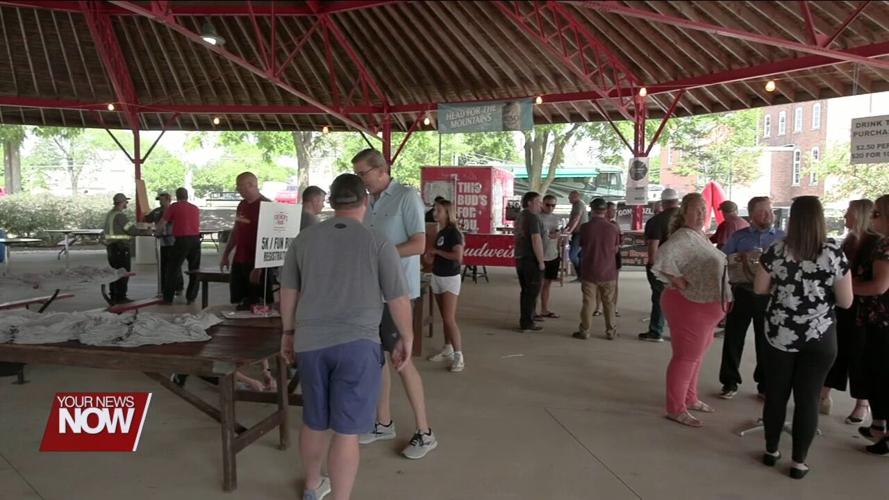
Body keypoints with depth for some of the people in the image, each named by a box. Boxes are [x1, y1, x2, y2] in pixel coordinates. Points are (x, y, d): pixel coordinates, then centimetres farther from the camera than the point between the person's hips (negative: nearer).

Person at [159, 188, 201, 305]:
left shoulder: (174, 207, 2)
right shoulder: (195, 209, 15)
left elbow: (162, 223, 1)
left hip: (182, 240, -4)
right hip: (195, 239, 4)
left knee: (173, 269, 4)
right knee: (194, 269, 12)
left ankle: (168, 298, 4)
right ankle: (191, 297, 14)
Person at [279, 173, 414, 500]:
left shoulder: (304, 240, 6)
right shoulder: (379, 244, -6)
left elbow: (288, 291, 14)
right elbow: (398, 300, -4)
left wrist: (288, 331, 26)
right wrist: (406, 339, 10)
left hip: (310, 342, 5)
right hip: (357, 343, -4)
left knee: (314, 421, 21)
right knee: (346, 430, 1)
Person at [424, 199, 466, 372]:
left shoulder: (453, 232, -14)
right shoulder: (440, 233, 9)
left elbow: (458, 257, -27)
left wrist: (437, 251, -17)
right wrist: (430, 255, 0)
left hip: (450, 278, -8)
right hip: (437, 277, 8)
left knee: (450, 319, -12)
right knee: (444, 318, 14)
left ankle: (459, 356, -8)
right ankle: (448, 350, 23)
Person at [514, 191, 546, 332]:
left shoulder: (520, 216, 13)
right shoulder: (533, 217, -16)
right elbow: (536, 240, -22)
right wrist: (541, 261, -17)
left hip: (520, 258, 9)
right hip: (532, 260, -9)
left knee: (525, 291, 15)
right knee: (532, 292, -1)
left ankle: (524, 321, 21)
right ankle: (527, 324, 3)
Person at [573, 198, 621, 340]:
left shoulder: (585, 227, -11)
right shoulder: (613, 228, -8)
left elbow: (582, 247, 3)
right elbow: (616, 249, 5)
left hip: (589, 271, -1)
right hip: (608, 271, 1)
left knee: (588, 302, 7)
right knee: (609, 302, 11)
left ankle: (585, 331, 11)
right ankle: (610, 331, 16)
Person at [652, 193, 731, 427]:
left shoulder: (700, 236, 12)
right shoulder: (684, 236, -20)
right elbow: (663, 257, -39)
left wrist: (723, 298, 17)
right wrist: (677, 280, -28)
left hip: (703, 305, 10)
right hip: (689, 304, -10)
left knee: (696, 354, 20)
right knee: (686, 357, -2)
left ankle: (690, 399, 34)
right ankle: (675, 408, 8)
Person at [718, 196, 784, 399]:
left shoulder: (782, 237, 7)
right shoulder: (739, 236, 6)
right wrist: (743, 256, -17)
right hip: (742, 292, 0)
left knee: (765, 341, 8)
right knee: (733, 338, 4)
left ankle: (765, 384, 22)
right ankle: (730, 382, 15)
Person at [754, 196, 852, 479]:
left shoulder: (777, 251, -6)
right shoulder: (834, 253, -9)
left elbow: (759, 289, 2)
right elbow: (846, 302, -5)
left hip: (780, 336, 1)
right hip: (819, 338, -1)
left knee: (775, 394, 14)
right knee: (808, 398, 8)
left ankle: (771, 452, 27)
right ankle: (799, 462, 15)